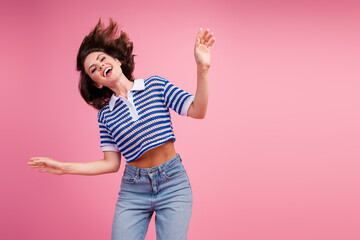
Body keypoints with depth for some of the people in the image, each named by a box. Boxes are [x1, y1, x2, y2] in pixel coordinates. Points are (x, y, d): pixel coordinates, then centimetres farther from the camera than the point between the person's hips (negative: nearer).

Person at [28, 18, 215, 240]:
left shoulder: (155, 85, 0)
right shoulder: (105, 115, 6)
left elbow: (197, 111, -10)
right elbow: (111, 163, 6)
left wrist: (202, 68, -24)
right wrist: (63, 168, 1)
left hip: (172, 183, -2)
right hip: (133, 189, 2)